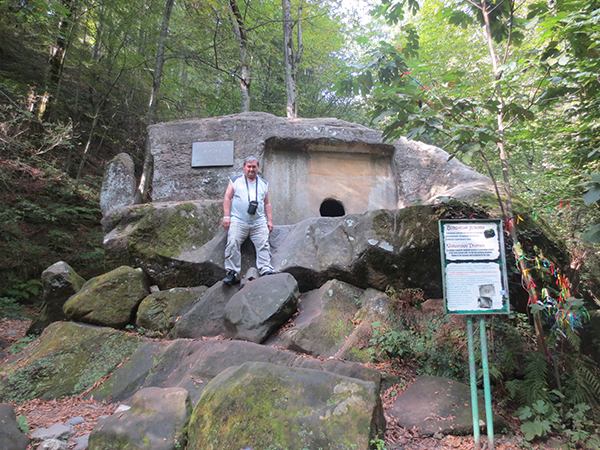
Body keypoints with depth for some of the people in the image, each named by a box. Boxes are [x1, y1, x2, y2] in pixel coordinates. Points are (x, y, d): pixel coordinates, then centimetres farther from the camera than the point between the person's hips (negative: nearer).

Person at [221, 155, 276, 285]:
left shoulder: (263, 183, 20)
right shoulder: (235, 181, 13)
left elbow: (267, 203, 20)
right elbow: (227, 198, 7)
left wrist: (270, 220, 11)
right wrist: (226, 216, -4)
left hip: (259, 222, 2)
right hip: (238, 221, -2)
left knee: (263, 245, -10)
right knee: (233, 244, -12)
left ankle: (266, 270, -11)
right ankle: (232, 273, -8)